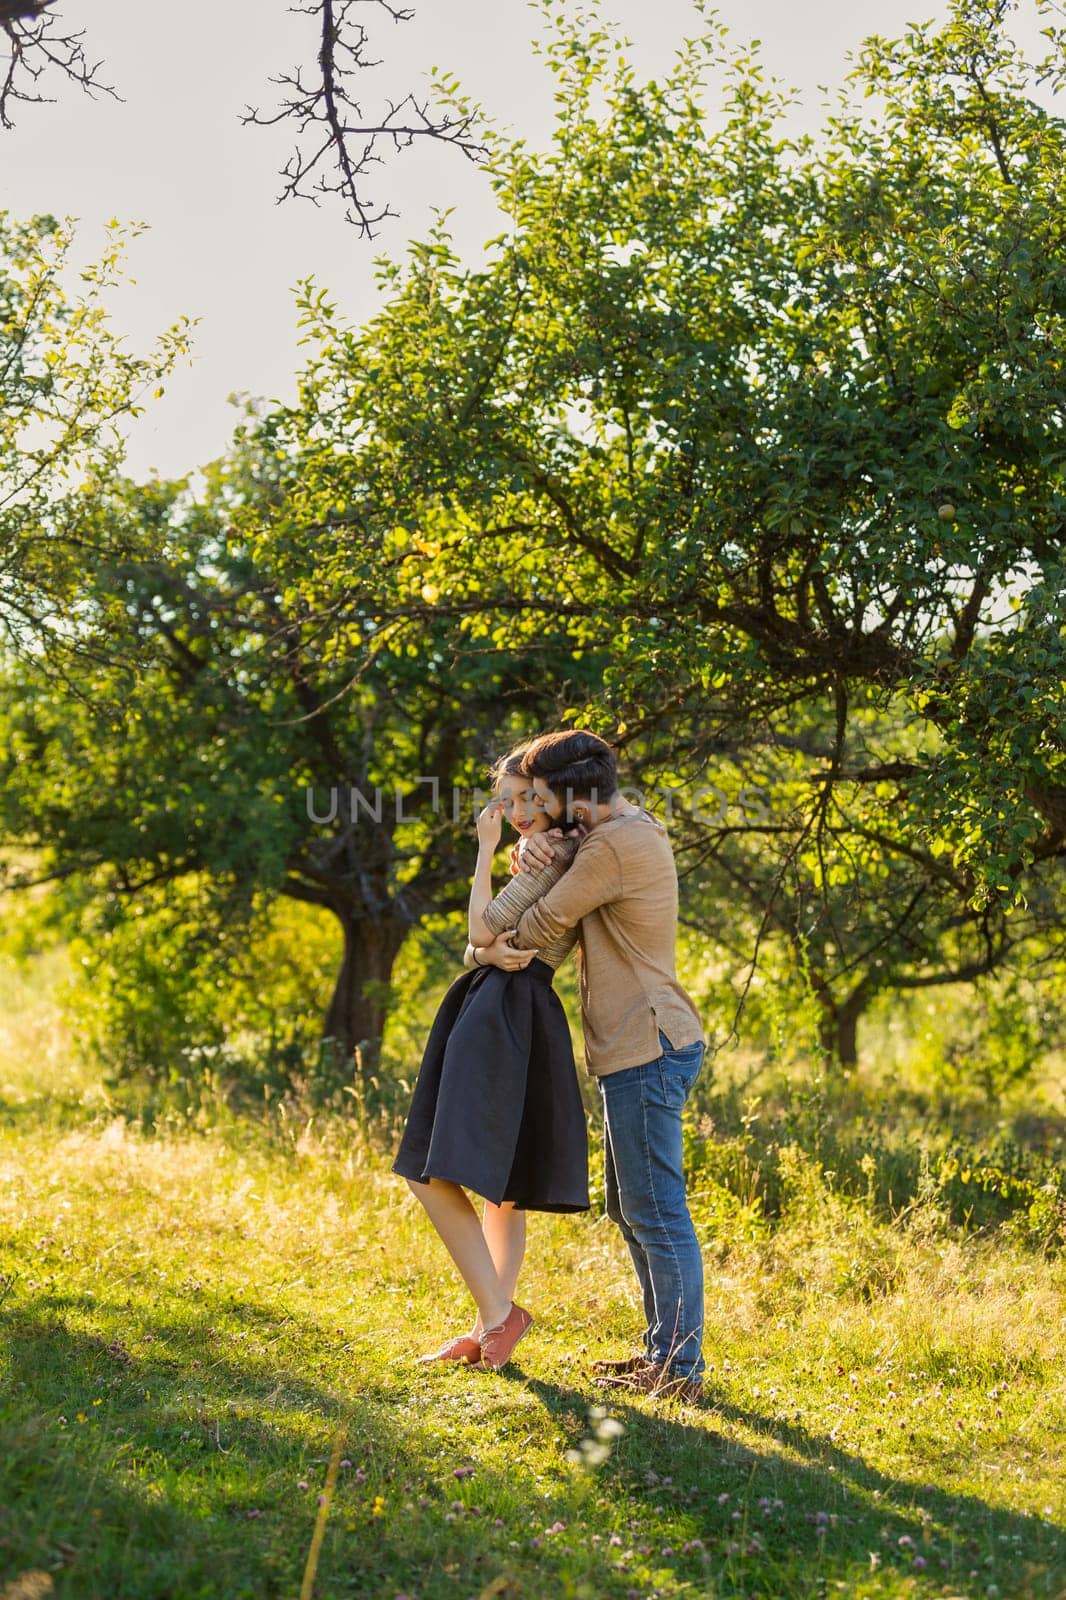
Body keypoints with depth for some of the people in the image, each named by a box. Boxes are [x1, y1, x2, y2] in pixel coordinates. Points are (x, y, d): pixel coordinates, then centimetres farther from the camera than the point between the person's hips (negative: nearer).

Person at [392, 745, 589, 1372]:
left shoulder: (551, 851, -11)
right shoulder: (575, 857, 19)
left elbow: (482, 932, -11)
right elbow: (480, 948, 14)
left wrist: (486, 848, -2)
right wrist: (492, 952, -11)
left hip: (502, 1020, -10)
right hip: (527, 1016, 10)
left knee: (436, 1176, -11)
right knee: (506, 1189, 11)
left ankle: (499, 1315, -9)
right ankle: (492, 1329, 16)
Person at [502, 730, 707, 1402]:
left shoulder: (615, 845, -16)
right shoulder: (635, 831, 16)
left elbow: (539, 926, -11)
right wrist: (531, 854, -4)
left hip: (649, 1047, -11)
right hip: (642, 1047, 11)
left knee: (657, 1212, -7)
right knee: (630, 1207, 17)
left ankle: (681, 1367, -3)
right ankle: (664, 1350, 24)